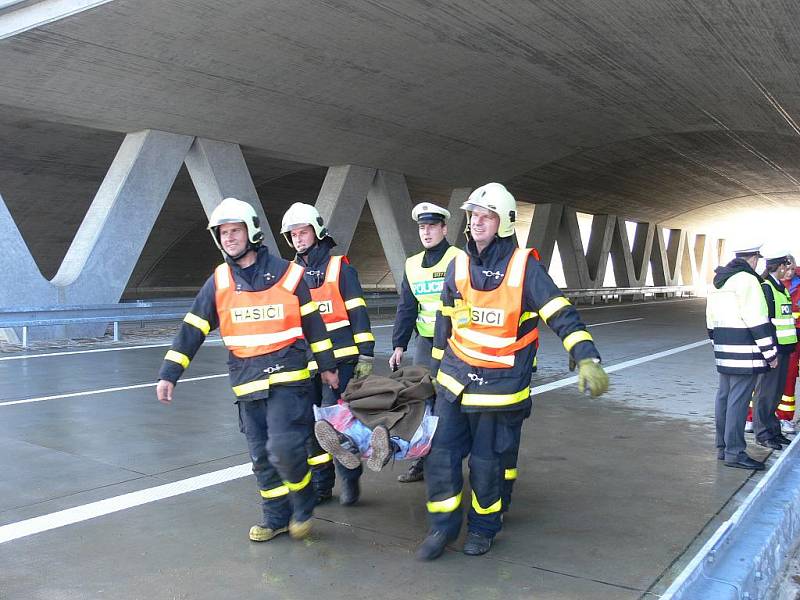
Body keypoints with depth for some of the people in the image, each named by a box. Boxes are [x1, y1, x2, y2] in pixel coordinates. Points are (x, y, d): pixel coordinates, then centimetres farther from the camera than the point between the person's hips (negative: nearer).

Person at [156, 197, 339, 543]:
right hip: (247, 383, 4)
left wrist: (327, 366, 10)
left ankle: (303, 506, 12)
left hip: (288, 376, -4)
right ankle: (276, 517, 25)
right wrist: (169, 374, -2)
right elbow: (192, 330, 4)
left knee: (284, 448, -14)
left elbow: (312, 322, 5)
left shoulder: (287, 273, -2)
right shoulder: (218, 282, 5)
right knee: (261, 456, 9)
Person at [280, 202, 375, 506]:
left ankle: (349, 479, 12)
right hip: (305, 363, 5)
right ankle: (321, 485, 21)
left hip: (340, 359, -5)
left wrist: (366, 355, -8)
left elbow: (358, 313, -4)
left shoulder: (340, 267, -1)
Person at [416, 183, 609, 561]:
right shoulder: (459, 266, 5)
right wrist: (436, 369, 19)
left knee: (487, 462, 8)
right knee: (441, 455, 3)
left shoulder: (524, 266, -10)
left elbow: (560, 313, -16)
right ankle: (443, 526, 23)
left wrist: (587, 359, -28)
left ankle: (483, 527, 31)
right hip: (455, 380, 4)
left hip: (500, 385, -4)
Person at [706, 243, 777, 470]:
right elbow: (757, 321, -16)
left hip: (724, 353, 9)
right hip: (745, 352, -9)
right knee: (739, 400, -6)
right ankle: (734, 453, -3)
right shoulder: (747, 279, -13)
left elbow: (711, 319, 20)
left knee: (724, 396, 14)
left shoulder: (717, 281, 15)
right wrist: (770, 352, -10)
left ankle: (723, 447, 22)